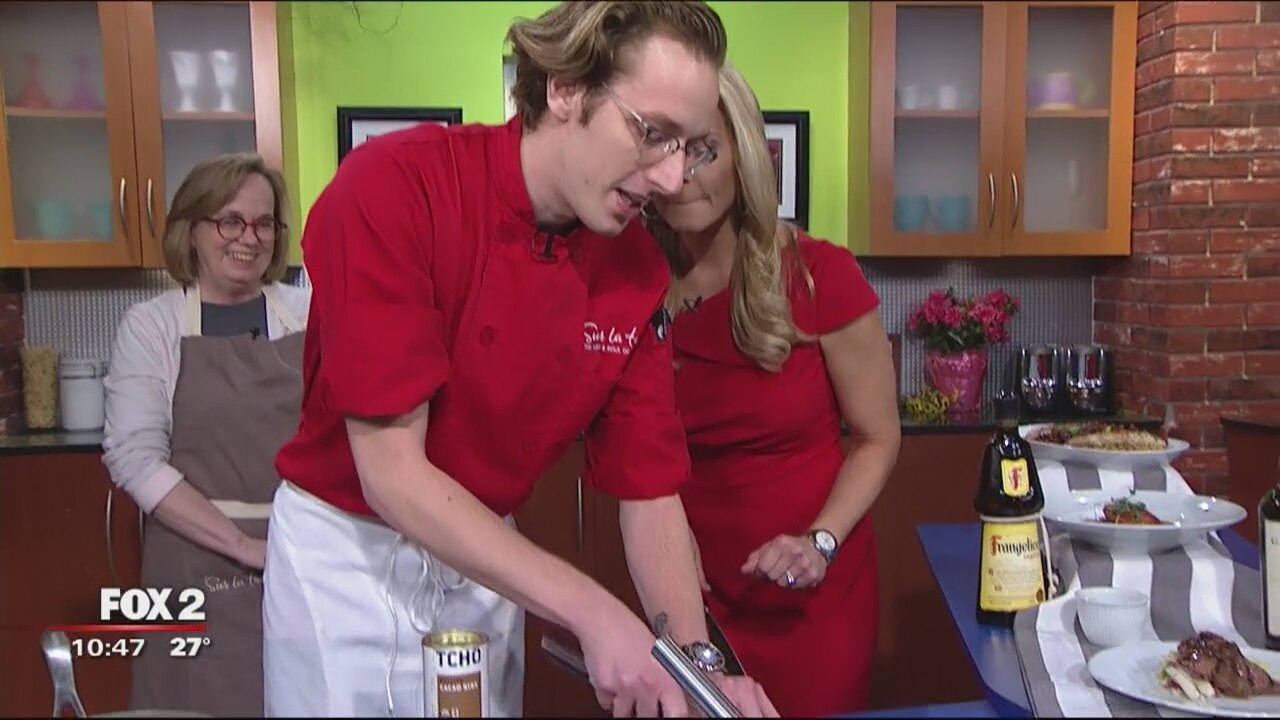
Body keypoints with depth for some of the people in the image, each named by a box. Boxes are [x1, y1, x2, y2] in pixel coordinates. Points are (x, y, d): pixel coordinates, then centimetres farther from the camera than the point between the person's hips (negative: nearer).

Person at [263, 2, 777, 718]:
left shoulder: (639, 267, -10)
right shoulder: (394, 185, -24)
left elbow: (650, 490, -5)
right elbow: (391, 474, -26)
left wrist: (698, 660, -18)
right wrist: (592, 613, -30)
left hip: (487, 563, 4)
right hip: (345, 550, -4)